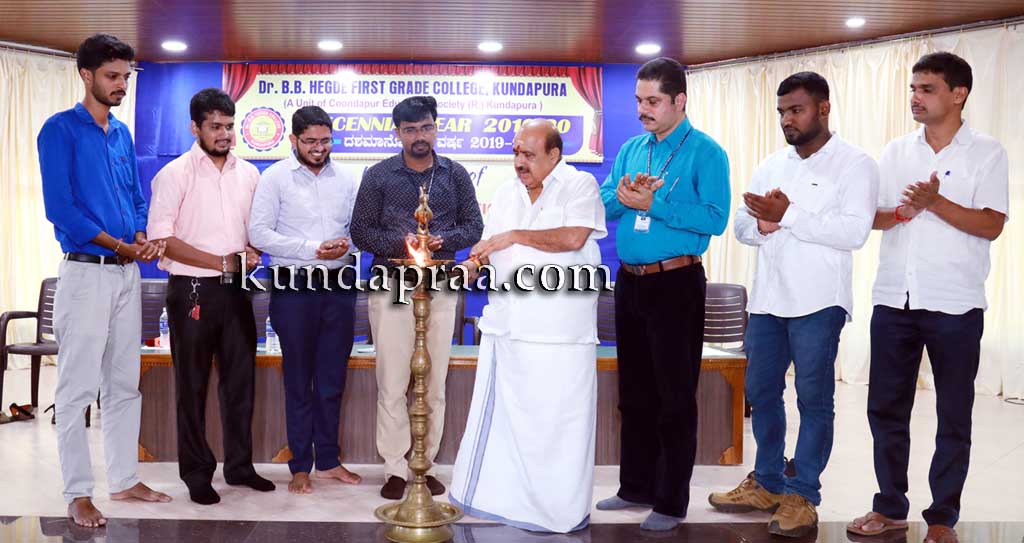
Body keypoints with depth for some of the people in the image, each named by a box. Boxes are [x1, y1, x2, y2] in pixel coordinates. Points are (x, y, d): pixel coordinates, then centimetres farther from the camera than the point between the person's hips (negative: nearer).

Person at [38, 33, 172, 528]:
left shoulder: (122, 134, 14)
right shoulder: (60, 130, -7)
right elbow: (59, 208, -14)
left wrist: (142, 240, -3)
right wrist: (117, 246, -14)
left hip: (127, 273, 7)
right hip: (86, 272, -7)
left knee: (125, 384, 12)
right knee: (78, 389, -2)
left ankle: (124, 479, 22)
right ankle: (78, 495, 5)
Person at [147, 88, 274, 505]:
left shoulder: (248, 174, 9)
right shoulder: (175, 174, -6)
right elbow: (162, 239, -12)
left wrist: (253, 251, -6)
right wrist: (222, 262, -16)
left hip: (236, 289, 5)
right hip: (193, 290, -4)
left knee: (240, 378, 10)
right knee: (193, 384, 4)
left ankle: (240, 465, 22)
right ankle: (197, 473, 14)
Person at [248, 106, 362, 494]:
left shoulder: (345, 178, 9)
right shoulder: (275, 177, -2)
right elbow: (259, 233, -8)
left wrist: (347, 244, -10)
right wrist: (312, 249, -15)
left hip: (339, 285, 3)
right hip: (295, 287, -3)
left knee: (332, 379, 10)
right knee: (299, 380, 4)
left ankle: (328, 460, 21)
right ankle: (300, 465, 14)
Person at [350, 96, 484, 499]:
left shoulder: (455, 175, 8)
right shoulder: (378, 176, 3)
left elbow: (473, 226, 7)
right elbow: (361, 231, 0)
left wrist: (441, 240, -13)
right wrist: (401, 243, -17)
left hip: (440, 288, 2)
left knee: (434, 383, 6)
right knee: (392, 382, -1)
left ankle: (425, 464, 16)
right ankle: (396, 468, 7)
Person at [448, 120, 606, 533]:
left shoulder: (579, 185, -2)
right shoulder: (506, 194, 16)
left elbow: (574, 238, -16)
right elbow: (489, 248, 17)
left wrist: (515, 235, -10)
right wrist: (472, 264, -5)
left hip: (558, 328, -6)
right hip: (506, 324, 6)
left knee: (555, 418, -1)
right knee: (499, 413, 9)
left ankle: (559, 512, 11)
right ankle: (495, 495, 23)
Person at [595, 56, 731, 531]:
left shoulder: (705, 152, -8)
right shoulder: (631, 149, 11)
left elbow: (715, 219, -19)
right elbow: (601, 207, 9)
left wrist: (653, 204, -20)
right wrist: (622, 196, -12)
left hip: (676, 283, -6)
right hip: (630, 282, 7)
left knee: (675, 397, 1)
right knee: (634, 393, 15)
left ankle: (672, 502, 11)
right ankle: (637, 487, 29)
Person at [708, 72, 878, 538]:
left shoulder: (855, 164, -4)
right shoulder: (771, 165, 14)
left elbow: (854, 232, -17)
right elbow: (741, 225, 11)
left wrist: (788, 215, -18)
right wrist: (761, 224, -11)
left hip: (818, 302, -6)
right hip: (767, 297, 7)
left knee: (814, 399, 2)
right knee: (761, 391, 12)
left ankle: (802, 496, 10)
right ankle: (767, 483, 26)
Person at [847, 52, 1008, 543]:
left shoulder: (986, 153, -1)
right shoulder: (896, 152, 11)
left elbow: (991, 225, -10)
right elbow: (871, 216, 8)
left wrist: (935, 203, -20)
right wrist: (902, 213, -12)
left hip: (955, 305, -4)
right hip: (893, 300, 4)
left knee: (953, 417, 5)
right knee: (885, 408, 9)